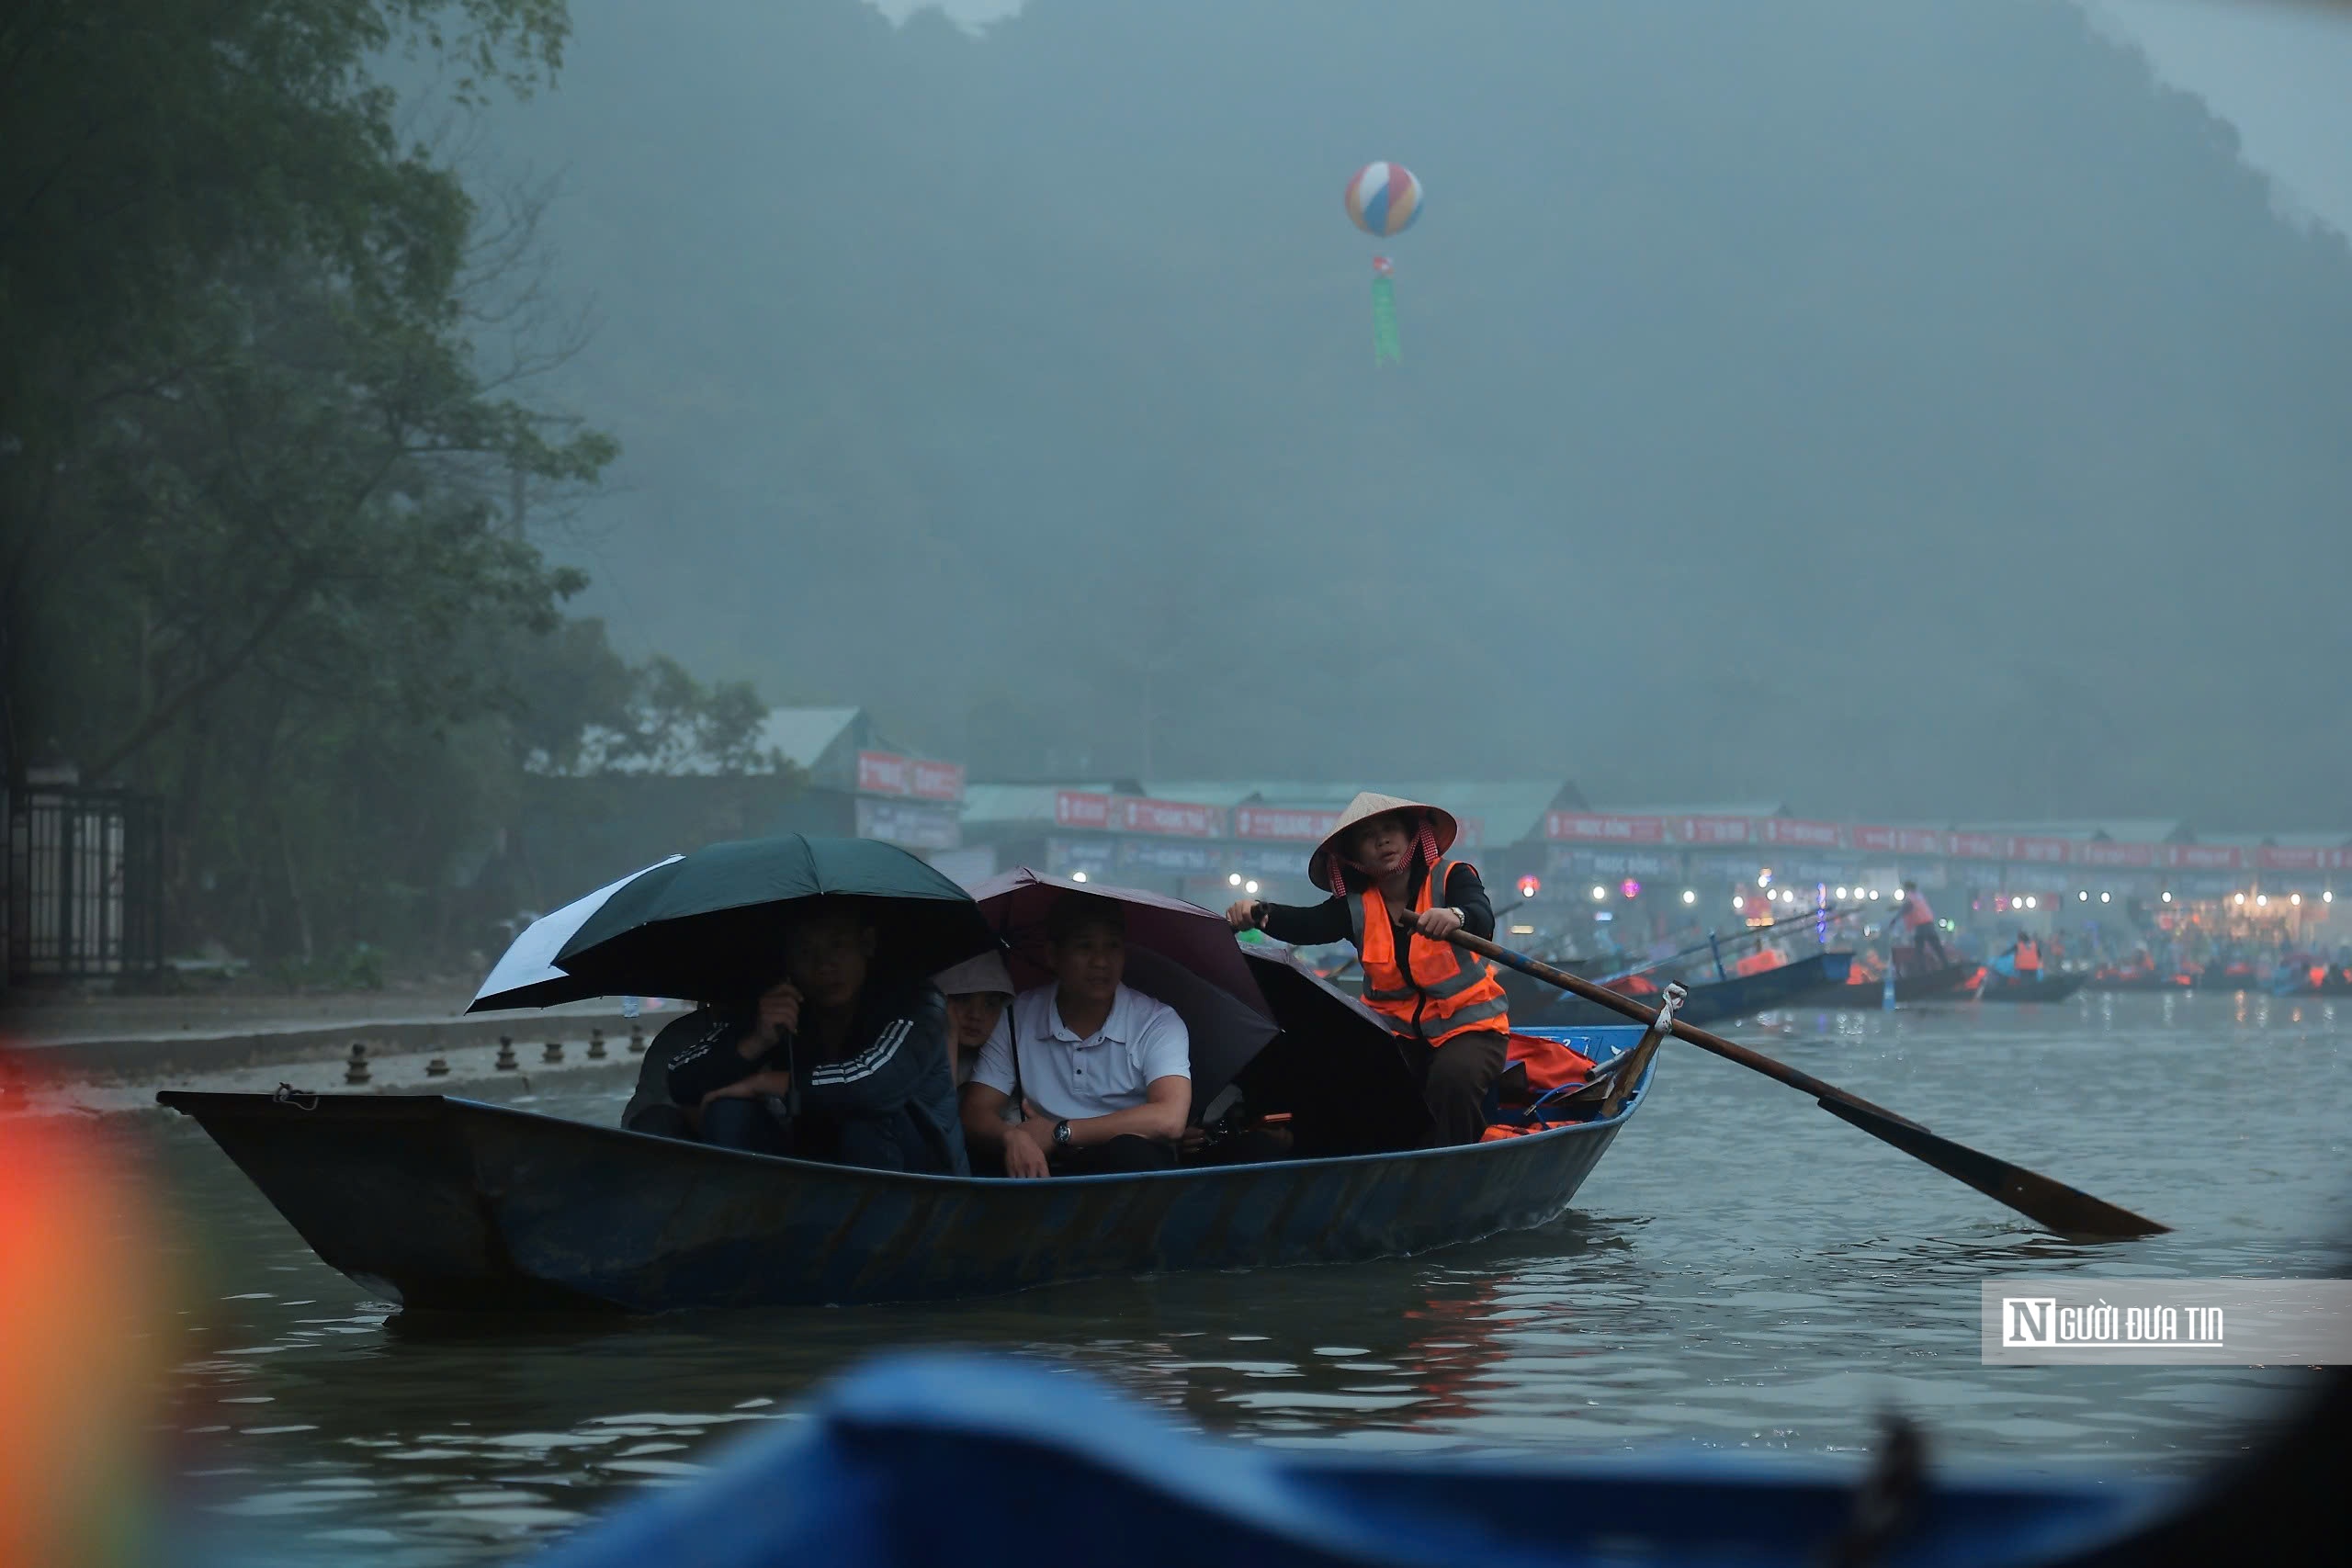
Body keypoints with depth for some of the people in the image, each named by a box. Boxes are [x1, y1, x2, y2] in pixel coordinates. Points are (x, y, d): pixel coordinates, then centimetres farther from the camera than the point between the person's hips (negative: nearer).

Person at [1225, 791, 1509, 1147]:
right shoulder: (1356, 905, 3)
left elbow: (1482, 919, -27)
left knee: (1452, 1080, -34)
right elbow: (1307, 924, -15)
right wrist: (1259, 913, -37)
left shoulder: (1452, 878, -7)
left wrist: (1455, 917, -53)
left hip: (1469, 1027, -3)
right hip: (1398, 1030, 3)